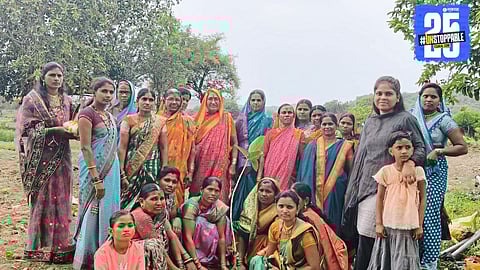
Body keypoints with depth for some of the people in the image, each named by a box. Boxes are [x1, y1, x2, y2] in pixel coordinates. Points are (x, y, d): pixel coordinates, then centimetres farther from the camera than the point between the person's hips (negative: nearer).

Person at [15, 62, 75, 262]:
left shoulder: (67, 101, 12)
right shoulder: (32, 99, -2)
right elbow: (28, 129, -9)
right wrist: (56, 130, -19)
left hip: (62, 157, 5)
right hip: (42, 157, -5)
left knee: (61, 198, 7)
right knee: (43, 199, -1)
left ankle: (60, 244, 17)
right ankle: (41, 247, 10)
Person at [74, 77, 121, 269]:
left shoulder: (110, 116, 14)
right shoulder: (87, 114, -10)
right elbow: (85, 148, -16)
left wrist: (115, 171, 13)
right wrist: (96, 178, -21)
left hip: (111, 169, 8)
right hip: (94, 169, -8)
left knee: (108, 210, 11)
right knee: (93, 212, -1)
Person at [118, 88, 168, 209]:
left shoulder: (160, 122, 7)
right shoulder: (129, 120, 2)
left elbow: (164, 147, 7)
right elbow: (122, 147, -2)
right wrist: (121, 173, -7)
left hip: (153, 168, 1)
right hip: (132, 167, -1)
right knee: (128, 201, 0)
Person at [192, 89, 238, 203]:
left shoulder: (226, 118, 4)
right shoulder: (199, 119, 9)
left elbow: (234, 143, 4)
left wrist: (233, 164, -5)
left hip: (220, 166, -2)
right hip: (200, 166, 2)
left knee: (218, 197, -4)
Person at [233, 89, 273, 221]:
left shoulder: (267, 120, 6)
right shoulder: (242, 118, 11)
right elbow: (236, 140, 8)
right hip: (242, 160, 2)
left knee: (252, 189, -4)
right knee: (241, 189, 0)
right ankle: (236, 218, 8)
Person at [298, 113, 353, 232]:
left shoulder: (344, 146, 7)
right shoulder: (312, 145, 10)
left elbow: (350, 170, 7)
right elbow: (305, 169, 8)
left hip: (335, 193, -1)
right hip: (315, 192, 1)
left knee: (332, 224, 0)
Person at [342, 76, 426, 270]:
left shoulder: (405, 119, -1)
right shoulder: (370, 122, 17)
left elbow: (420, 147, -4)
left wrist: (410, 162, -24)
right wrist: (357, 186, 20)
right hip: (366, 185, 6)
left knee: (367, 235, -8)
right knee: (364, 235, 4)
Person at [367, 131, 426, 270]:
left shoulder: (418, 171, -3)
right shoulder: (386, 171, -4)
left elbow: (422, 199, 1)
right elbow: (379, 198, 1)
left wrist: (420, 225, -1)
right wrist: (378, 224, -2)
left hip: (409, 227, 0)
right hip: (389, 226, 0)